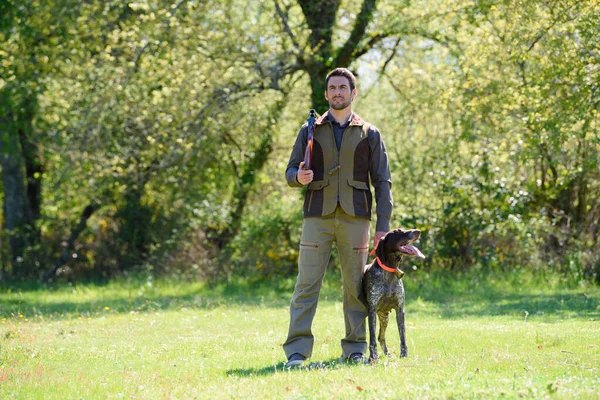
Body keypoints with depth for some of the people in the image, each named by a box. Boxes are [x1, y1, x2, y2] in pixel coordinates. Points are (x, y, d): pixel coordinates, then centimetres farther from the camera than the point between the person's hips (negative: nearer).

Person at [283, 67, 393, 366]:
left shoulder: (369, 134, 11)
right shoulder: (310, 131, 12)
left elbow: (382, 182, 8)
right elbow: (290, 172, 12)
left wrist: (383, 226, 0)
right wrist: (298, 177, -14)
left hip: (354, 218, 0)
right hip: (318, 216, 0)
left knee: (355, 285, 2)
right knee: (307, 283, -6)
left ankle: (355, 349, 10)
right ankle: (297, 350, -8)